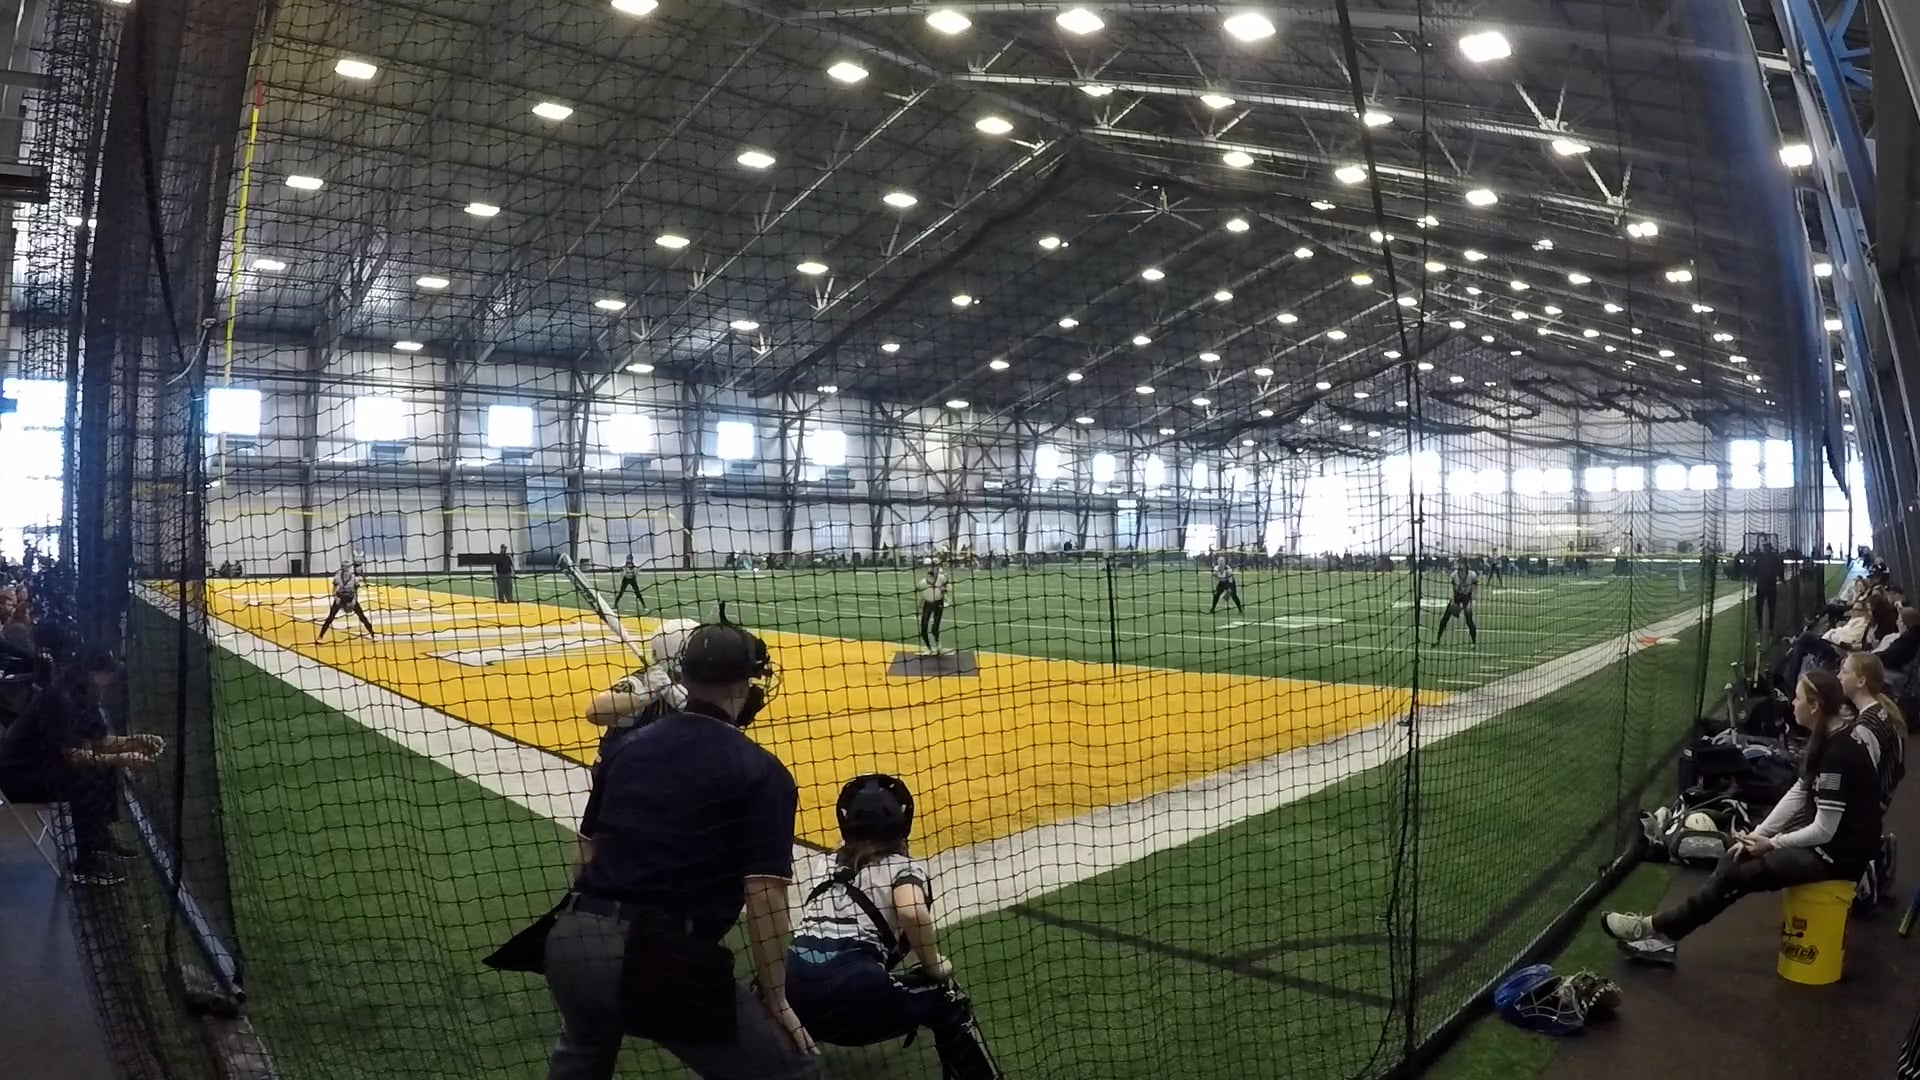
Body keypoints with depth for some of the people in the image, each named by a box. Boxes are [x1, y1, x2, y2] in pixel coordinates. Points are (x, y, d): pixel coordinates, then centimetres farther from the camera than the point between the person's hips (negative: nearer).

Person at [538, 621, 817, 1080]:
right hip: (664, 958, -6)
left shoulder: (627, 746, 13)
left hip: (573, 941, 7)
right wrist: (775, 1000, 1)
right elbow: (764, 896, -9)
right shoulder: (761, 773, -4)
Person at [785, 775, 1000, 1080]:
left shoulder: (830, 868, 26)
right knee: (946, 1002, 14)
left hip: (793, 992, 5)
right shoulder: (905, 867, 9)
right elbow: (912, 912, -11)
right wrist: (934, 966, 2)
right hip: (847, 989, -5)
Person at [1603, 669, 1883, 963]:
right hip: (1825, 832, 9)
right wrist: (1759, 833, 0)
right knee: (1735, 858, 1)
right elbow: (1798, 794, 7)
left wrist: (1772, 844, -11)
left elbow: (1823, 831, -23)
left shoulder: (1839, 753, -26)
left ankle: (1656, 927, 0)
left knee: (1737, 875, -10)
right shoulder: (1826, 737, 4)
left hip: (1840, 852, -9)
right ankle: (1665, 936, -2)